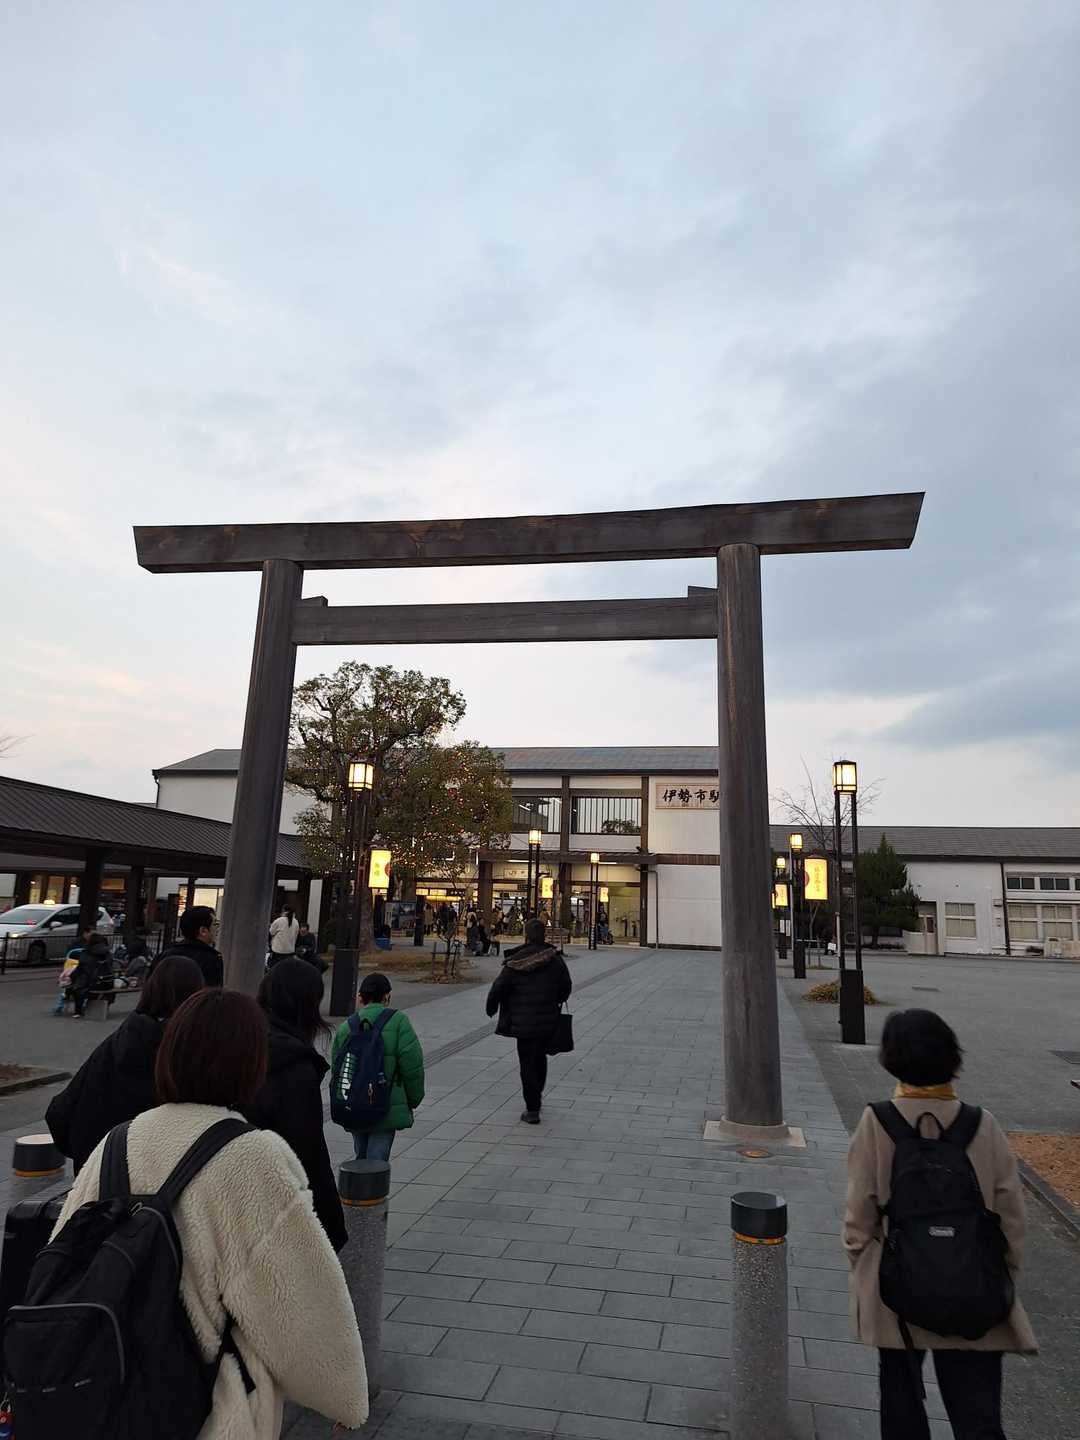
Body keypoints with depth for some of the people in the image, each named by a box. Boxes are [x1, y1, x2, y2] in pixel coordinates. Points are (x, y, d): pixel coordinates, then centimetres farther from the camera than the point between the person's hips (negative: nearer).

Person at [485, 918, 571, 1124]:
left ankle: (532, 1110, 6)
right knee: (540, 1057, 22)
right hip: (548, 1020, 4)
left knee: (527, 1063, 5)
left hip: (523, 1022, -3)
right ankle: (537, 1096, 38)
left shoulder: (515, 963, -14)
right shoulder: (556, 960, -4)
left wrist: (491, 1008, 10)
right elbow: (566, 986, 7)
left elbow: (498, 989, -9)